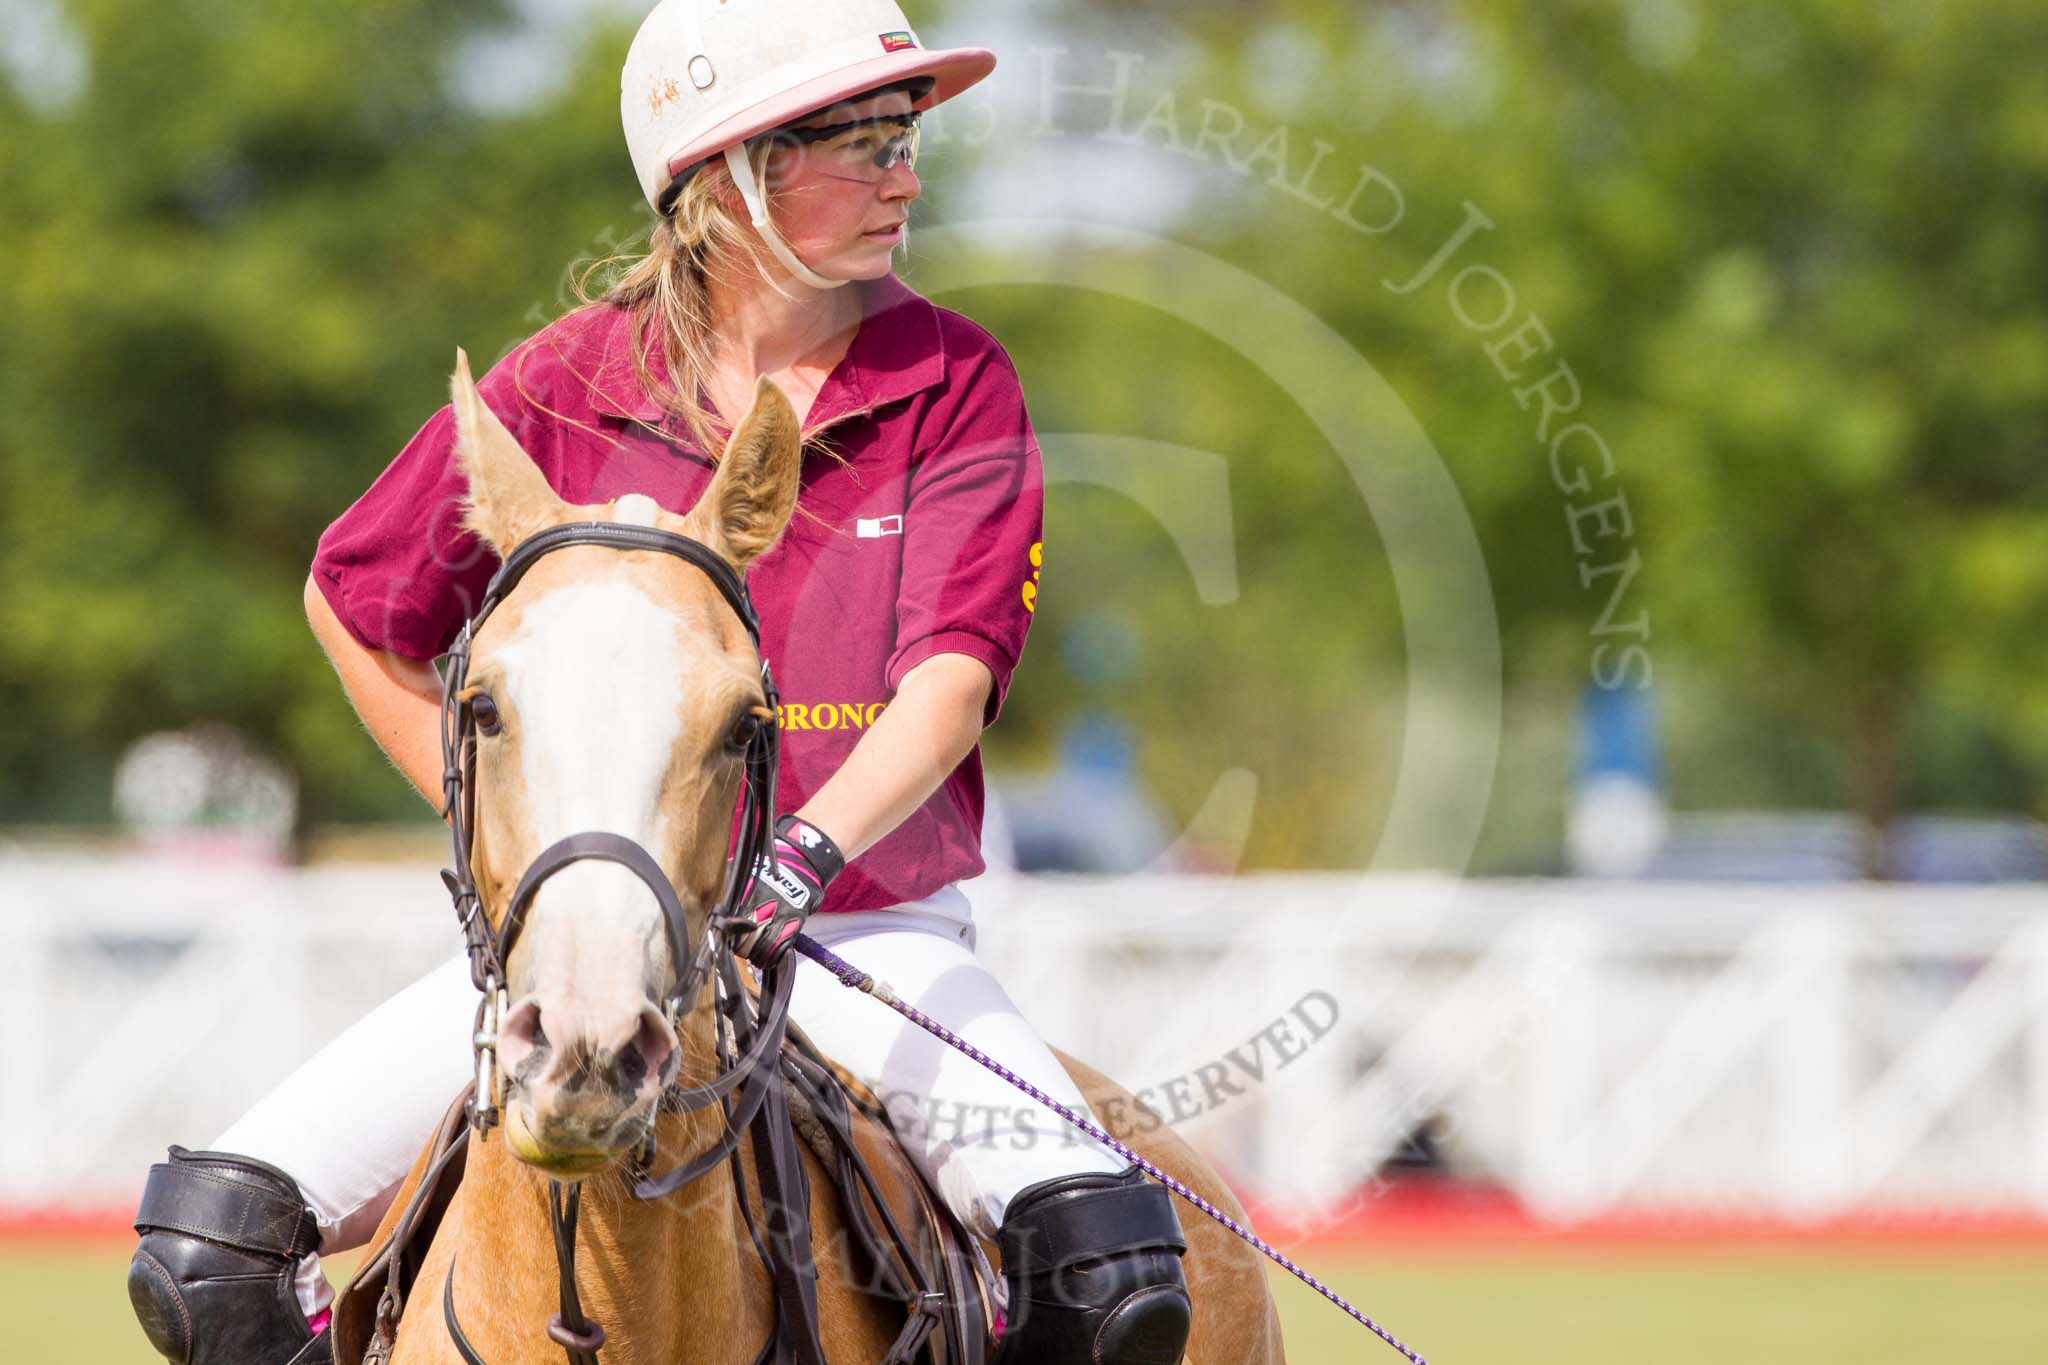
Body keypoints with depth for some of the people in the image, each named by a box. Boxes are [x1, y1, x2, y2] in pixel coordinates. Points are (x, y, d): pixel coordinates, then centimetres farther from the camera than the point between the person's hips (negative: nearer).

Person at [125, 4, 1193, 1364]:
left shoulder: (956, 384, -2)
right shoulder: (561, 387, -1)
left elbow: (952, 679, -15)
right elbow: (357, 606, 14)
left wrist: (803, 860, -32)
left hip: (867, 931, -1)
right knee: (208, 1250, -15)